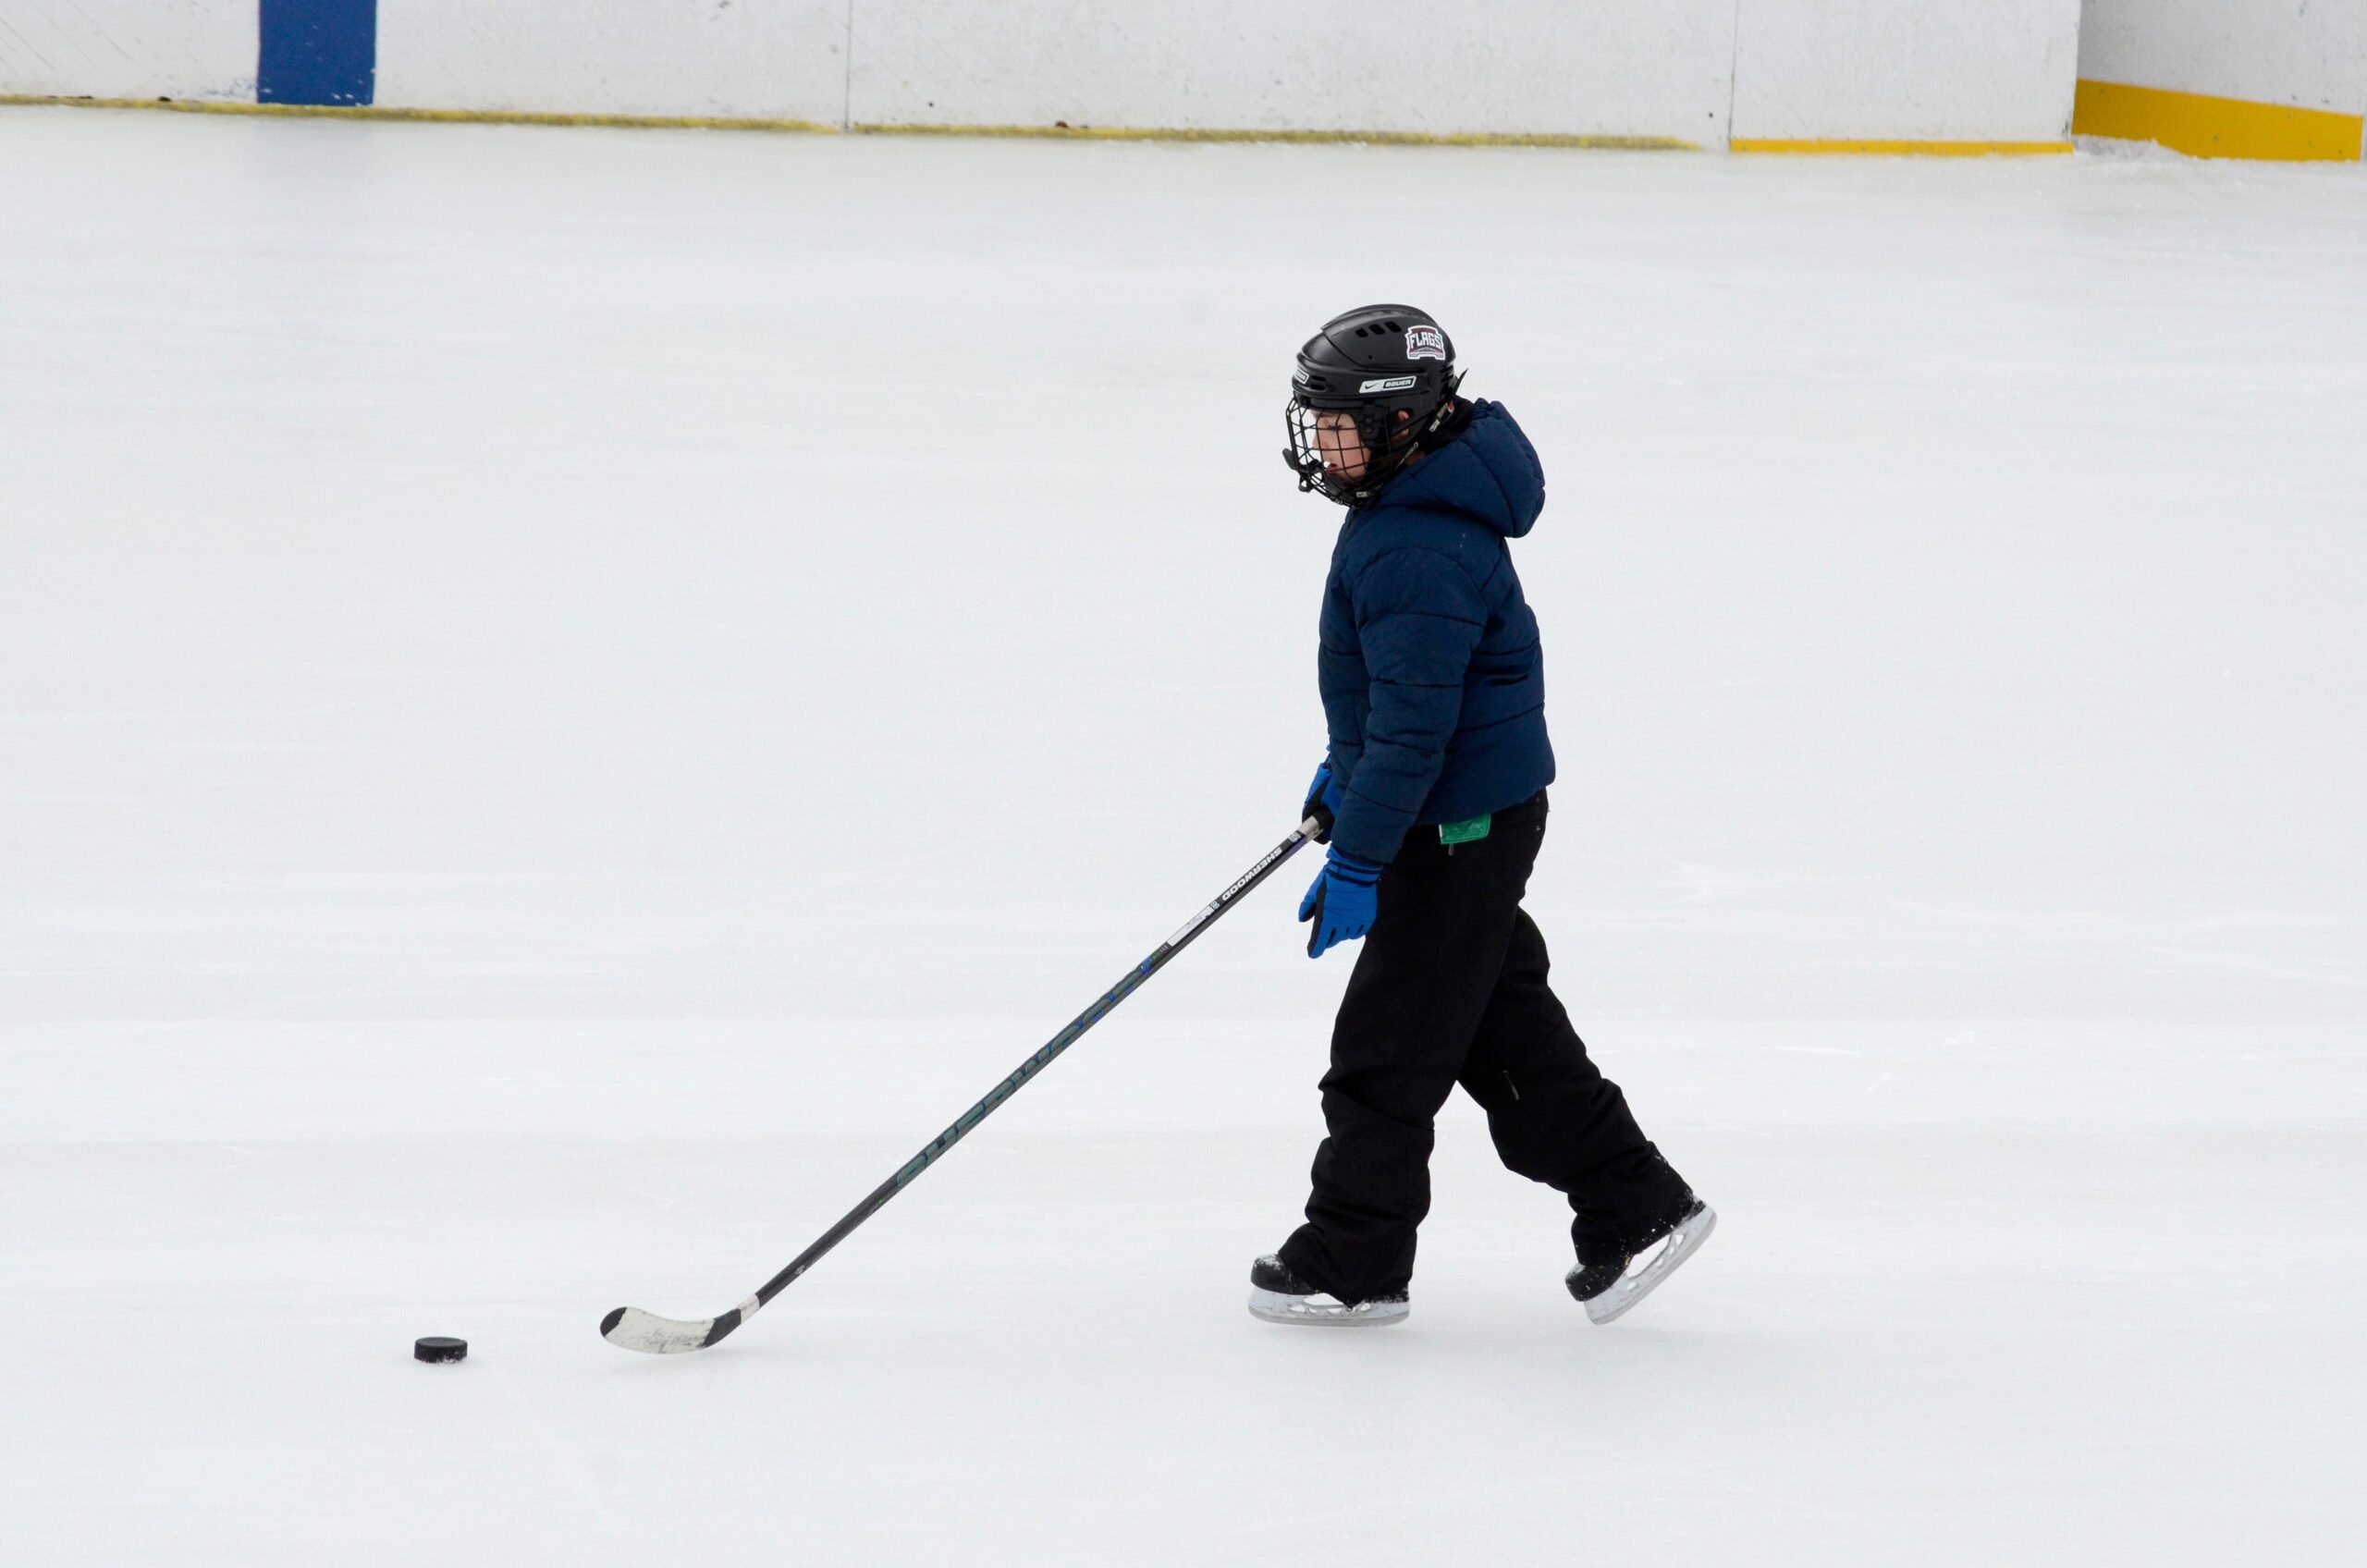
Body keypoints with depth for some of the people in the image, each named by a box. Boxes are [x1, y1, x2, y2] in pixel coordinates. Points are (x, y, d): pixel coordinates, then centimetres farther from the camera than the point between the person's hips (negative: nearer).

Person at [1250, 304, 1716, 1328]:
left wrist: (1356, 861, -26)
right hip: (1473, 818, 11)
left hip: (1458, 830, -11)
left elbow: (1414, 721, -28)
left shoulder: (1420, 554, -27)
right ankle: (1637, 1207, 23)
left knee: (1386, 1050, 0)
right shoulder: (1410, 501, 8)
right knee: (1505, 1027, 17)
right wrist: (1343, 772, 30)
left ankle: (1351, 1267, 12)